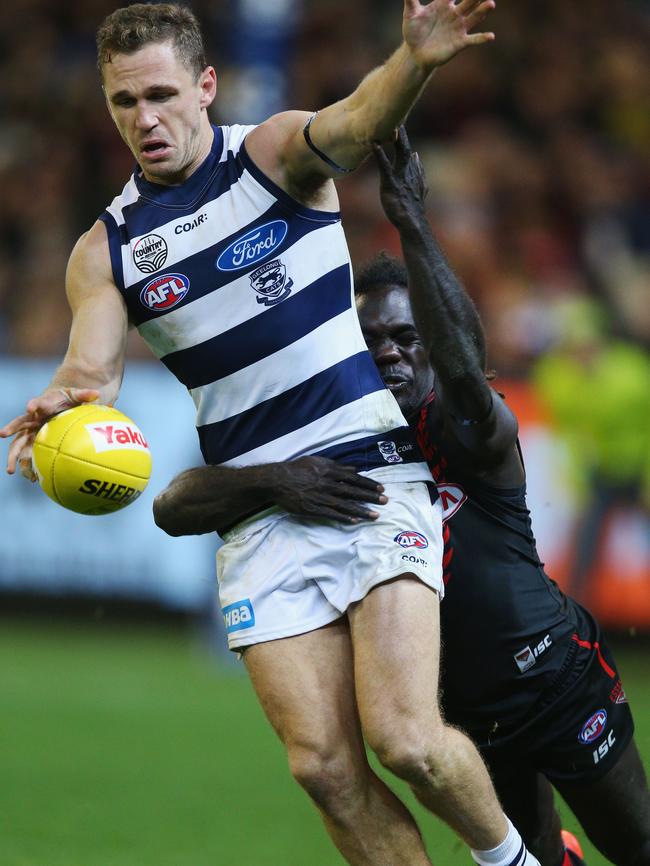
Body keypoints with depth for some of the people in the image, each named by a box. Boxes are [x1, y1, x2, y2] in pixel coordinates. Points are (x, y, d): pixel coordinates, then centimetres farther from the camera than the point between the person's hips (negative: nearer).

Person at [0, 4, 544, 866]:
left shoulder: (274, 154, -1)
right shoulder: (106, 252, 9)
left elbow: (353, 124, -22)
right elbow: (91, 367, -5)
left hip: (372, 474, -3)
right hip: (259, 518, 4)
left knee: (406, 739, -16)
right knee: (324, 765, -7)